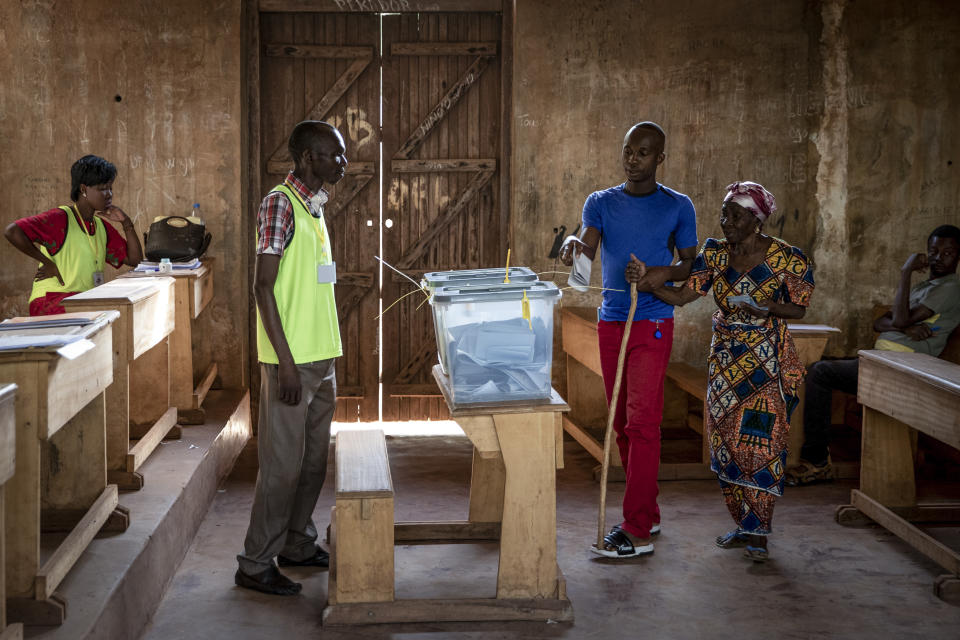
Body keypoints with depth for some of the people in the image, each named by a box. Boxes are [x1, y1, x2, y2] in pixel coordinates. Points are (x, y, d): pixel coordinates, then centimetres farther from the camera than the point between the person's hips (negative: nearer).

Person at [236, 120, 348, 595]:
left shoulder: (314, 207, 14)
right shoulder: (279, 205, -14)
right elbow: (263, 286, -17)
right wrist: (286, 362, -21)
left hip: (321, 358, 9)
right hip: (292, 360, -9)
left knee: (313, 459, 15)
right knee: (282, 463, -3)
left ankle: (297, 545, 29)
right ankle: (256, 564, 7)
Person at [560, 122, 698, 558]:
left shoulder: (678, 207, 1)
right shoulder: (601, 203, 8)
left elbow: (691, 264, 6)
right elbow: (588, 248, -8)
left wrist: (663, 273, -15)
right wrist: (574, 245, -31)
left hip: (652, 324, -4)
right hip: (610, 322, 5)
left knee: (642, 422, -11)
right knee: (623, 422, 10)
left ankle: (637, 532, -10)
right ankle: (648, 513, 24)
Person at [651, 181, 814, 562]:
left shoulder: (786, 258, -11)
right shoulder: (715, 254, 2)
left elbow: (799, 309, -5)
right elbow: (682, 295, -4)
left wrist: (765, 306, -22)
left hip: (768, 362, -5)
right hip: (725, 359, 5)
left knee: (760, 442, -9)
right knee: (725, 442, 7)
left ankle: (757, 533, 0)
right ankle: (743, 524, 20)